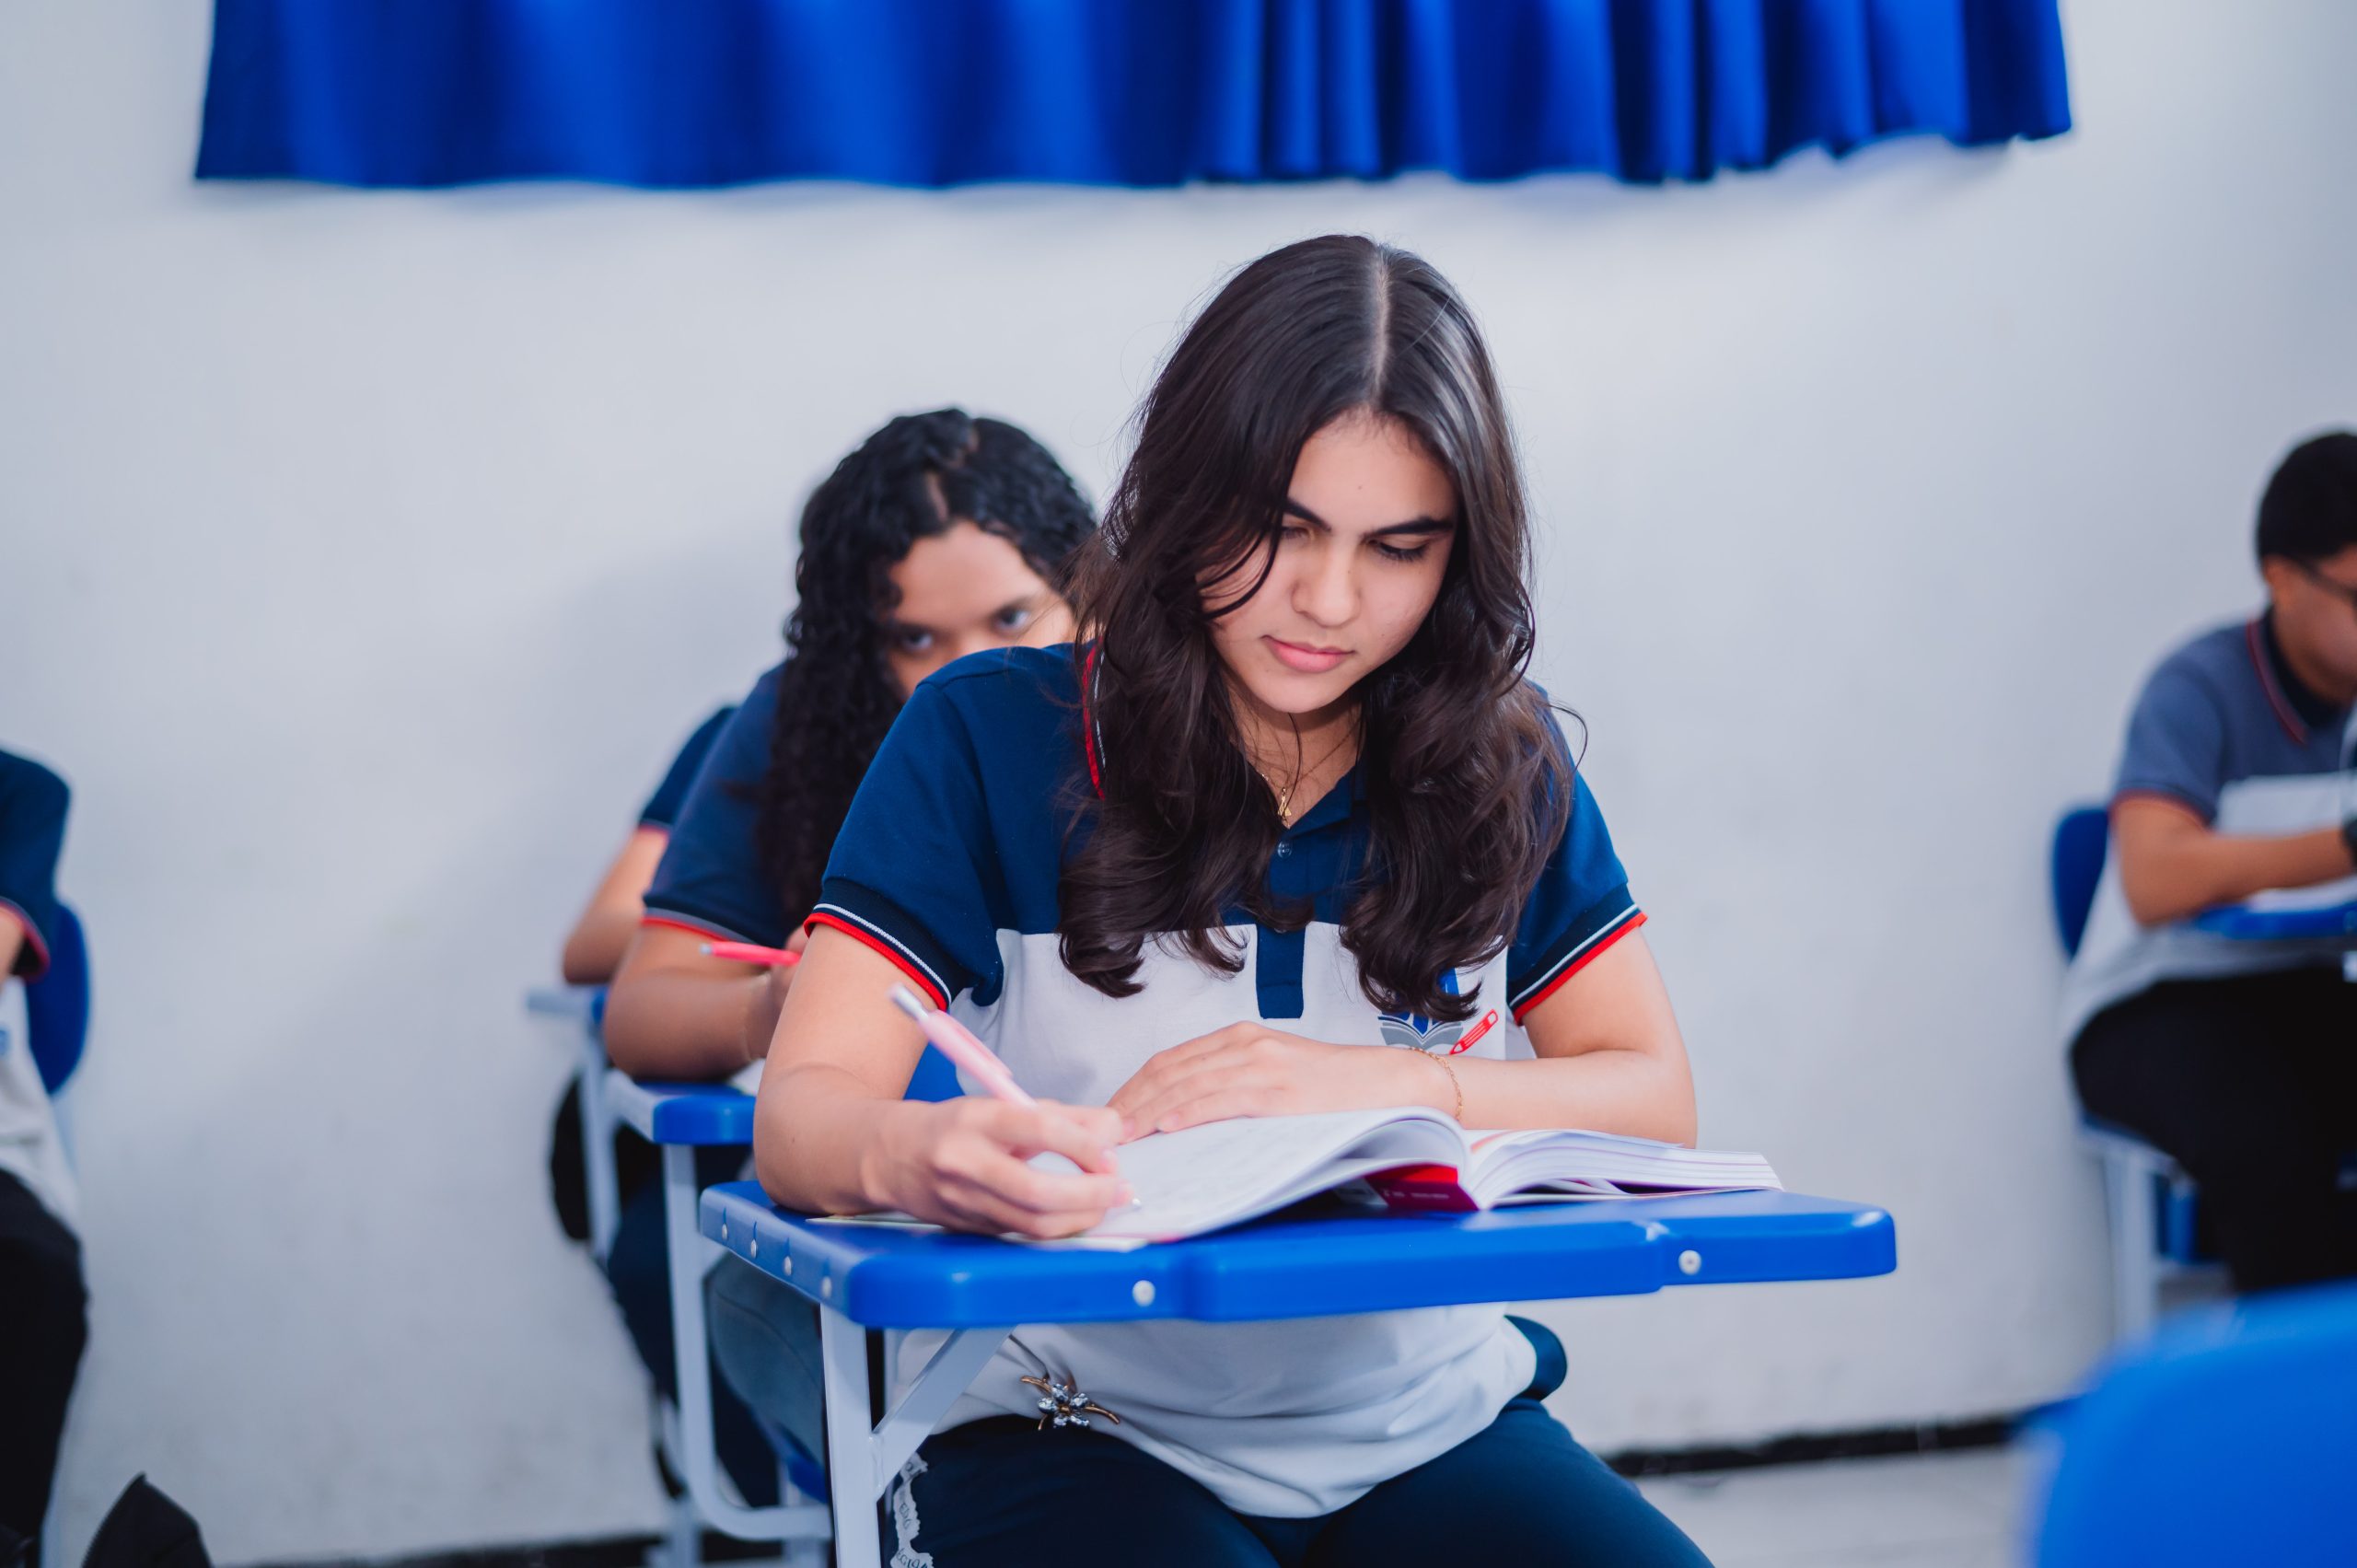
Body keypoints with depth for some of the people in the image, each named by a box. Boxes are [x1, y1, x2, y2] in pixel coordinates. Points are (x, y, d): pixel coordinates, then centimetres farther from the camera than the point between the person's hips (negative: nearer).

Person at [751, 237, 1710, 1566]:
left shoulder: (1503, 763, 8)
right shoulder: (991, 738, -1)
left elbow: (1657, 1098, 4)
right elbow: (800, 1109, -9)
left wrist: (1388, 1085, -15)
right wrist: (920, 1155, -35)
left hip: (1424, 1421, 4)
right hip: (1077, 1432, -3)